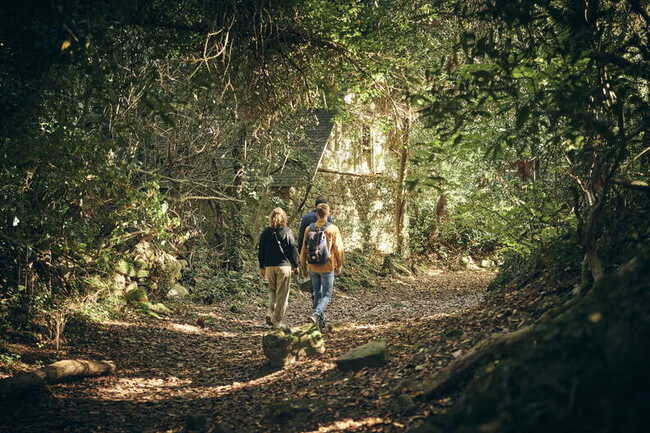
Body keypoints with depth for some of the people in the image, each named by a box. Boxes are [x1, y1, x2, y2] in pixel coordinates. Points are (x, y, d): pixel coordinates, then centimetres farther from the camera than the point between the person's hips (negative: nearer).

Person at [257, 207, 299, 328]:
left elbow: (261, 251, 8)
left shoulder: (265, 232, 4)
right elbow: (293, 249, -4)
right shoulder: (287, 232, -5)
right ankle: (278, 321, 3)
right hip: (284, 265, -3)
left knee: (272, 290, 20)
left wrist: (261, 267, 16)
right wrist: (295, 265, 6)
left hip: (269, 266, 3)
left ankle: (270, 314, 5)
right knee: (282, 294, 3)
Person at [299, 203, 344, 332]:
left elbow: (304, 249, 3)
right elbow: (338, 249, -9)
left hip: (312, 267, 4)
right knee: (327, 295, 2)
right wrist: (339, 265, 2)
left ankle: (321, 321, 23)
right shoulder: (333, 229, -9)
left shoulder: (309, 229, 0)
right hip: (327, 267, -3)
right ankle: (316, 314, -21)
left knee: (317, 293, 17)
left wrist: (303, 265, 13)